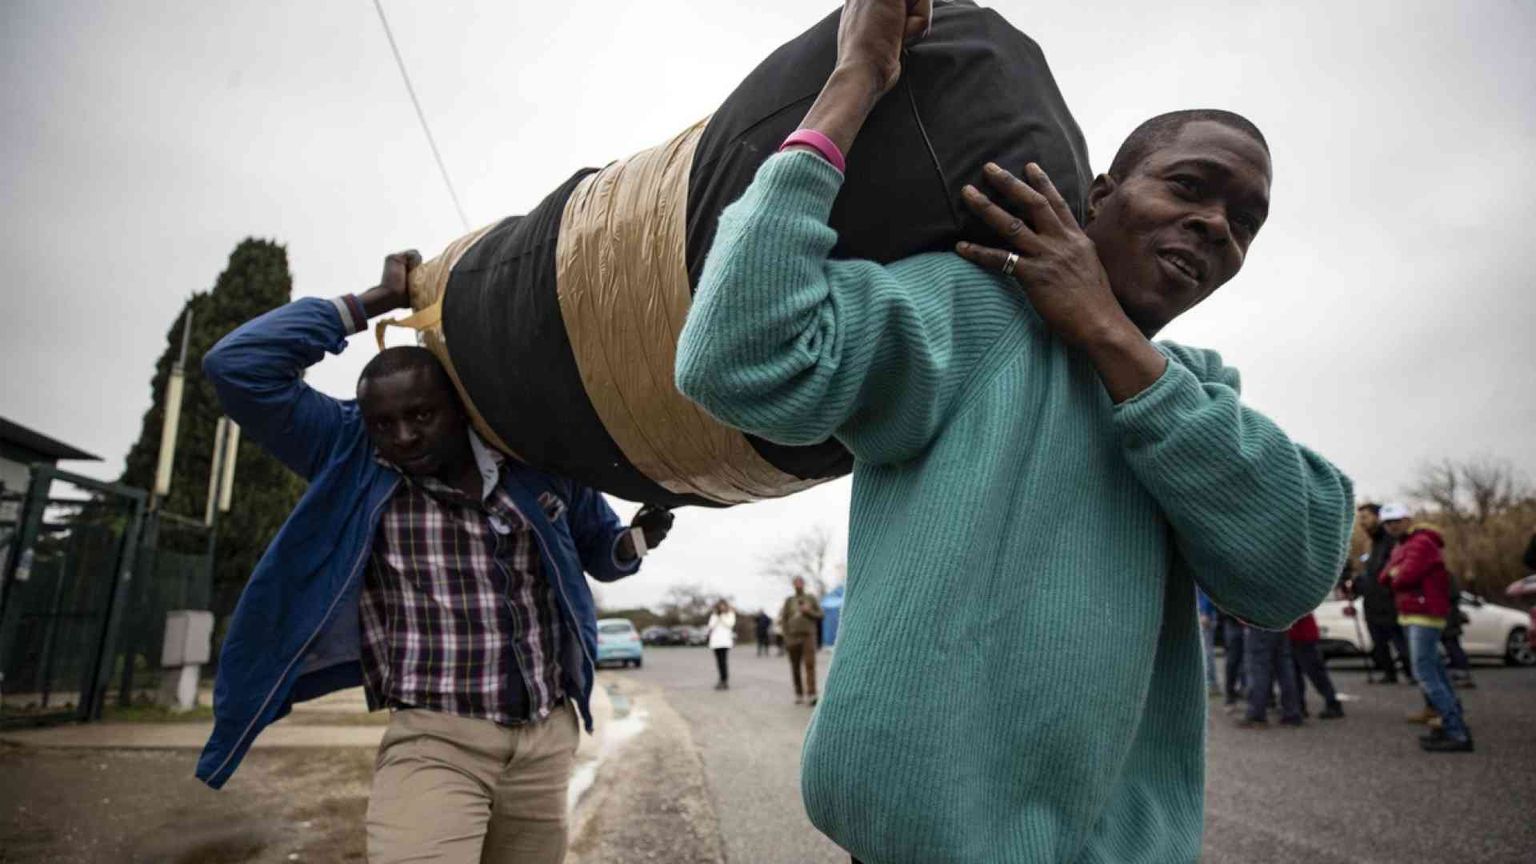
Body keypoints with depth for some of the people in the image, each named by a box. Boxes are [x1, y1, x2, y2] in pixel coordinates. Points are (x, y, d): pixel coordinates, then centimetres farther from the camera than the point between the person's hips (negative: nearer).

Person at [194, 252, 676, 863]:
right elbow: (238, 365, -11)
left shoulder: (540, 464, 1)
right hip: (433, 741, -2)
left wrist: (645, 531, -6)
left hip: (548, 739, 3)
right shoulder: (352, 460, -2)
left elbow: (603, 554, 16)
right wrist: (379, 300, -10)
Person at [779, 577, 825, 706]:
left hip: (808, 636, -2)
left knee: (810, 665, -13)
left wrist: (809, 611, -10)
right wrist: (786, 637, -1)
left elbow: (820, 614, 8)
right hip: (793, 637, 2)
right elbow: (783, 619, 8)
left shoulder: (811, 598, 9)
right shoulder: (789, 600, 10)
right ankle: (799, 694, 11)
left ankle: (811, 695, -16)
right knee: (795, 668, 3)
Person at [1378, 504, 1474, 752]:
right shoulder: (1400, 547, 19)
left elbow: (1407, 575, -22)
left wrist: (1395, 578, -1)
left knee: (1425, 672, -14)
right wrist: (1395, 574, -6)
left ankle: (1458, 734, -13)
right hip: (1411, 614, 10)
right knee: (1433, 670, 14)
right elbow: (1385, 576, 14)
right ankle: (1453, 724, 22)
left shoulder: (1422, 543, -12)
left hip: (1425, 615, -10)